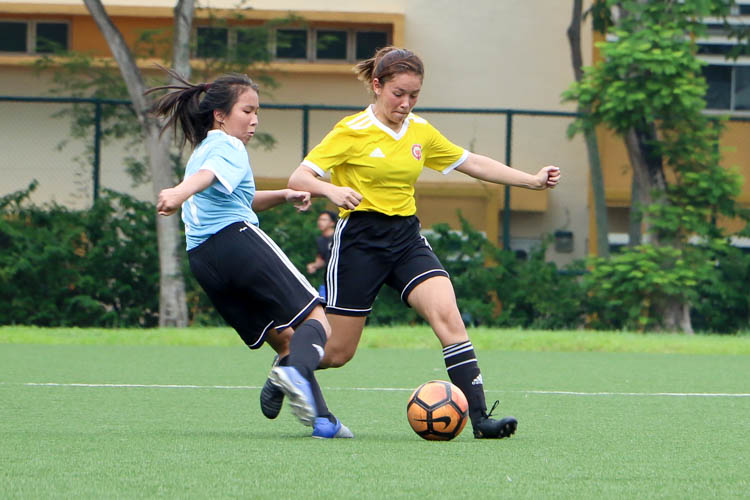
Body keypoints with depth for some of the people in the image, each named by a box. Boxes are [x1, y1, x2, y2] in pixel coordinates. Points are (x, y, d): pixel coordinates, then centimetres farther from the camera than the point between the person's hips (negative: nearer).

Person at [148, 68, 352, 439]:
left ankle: (320, 418, 0)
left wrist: (282, 196, 29)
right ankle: (297, 370, -39)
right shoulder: (228, 146, 2)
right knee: (314, 318, -7)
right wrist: (181, 192, -42)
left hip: (201, 259, 8)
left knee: (280, 337, 12)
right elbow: (207, 175, -22)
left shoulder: (200, 150, 31)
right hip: (239, 239, -8)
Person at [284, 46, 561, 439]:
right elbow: (299, 178, -12)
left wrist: (532, 181, 14)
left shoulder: (421, 131, 9)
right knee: (336, 352, 0)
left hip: (407, 238, 5)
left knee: (448, 316, -19)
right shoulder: (352, 131, -9)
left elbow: (473, 163, 19)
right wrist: (332, 190, -33)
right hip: (359, 241, -5)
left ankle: (479, 417, -25)